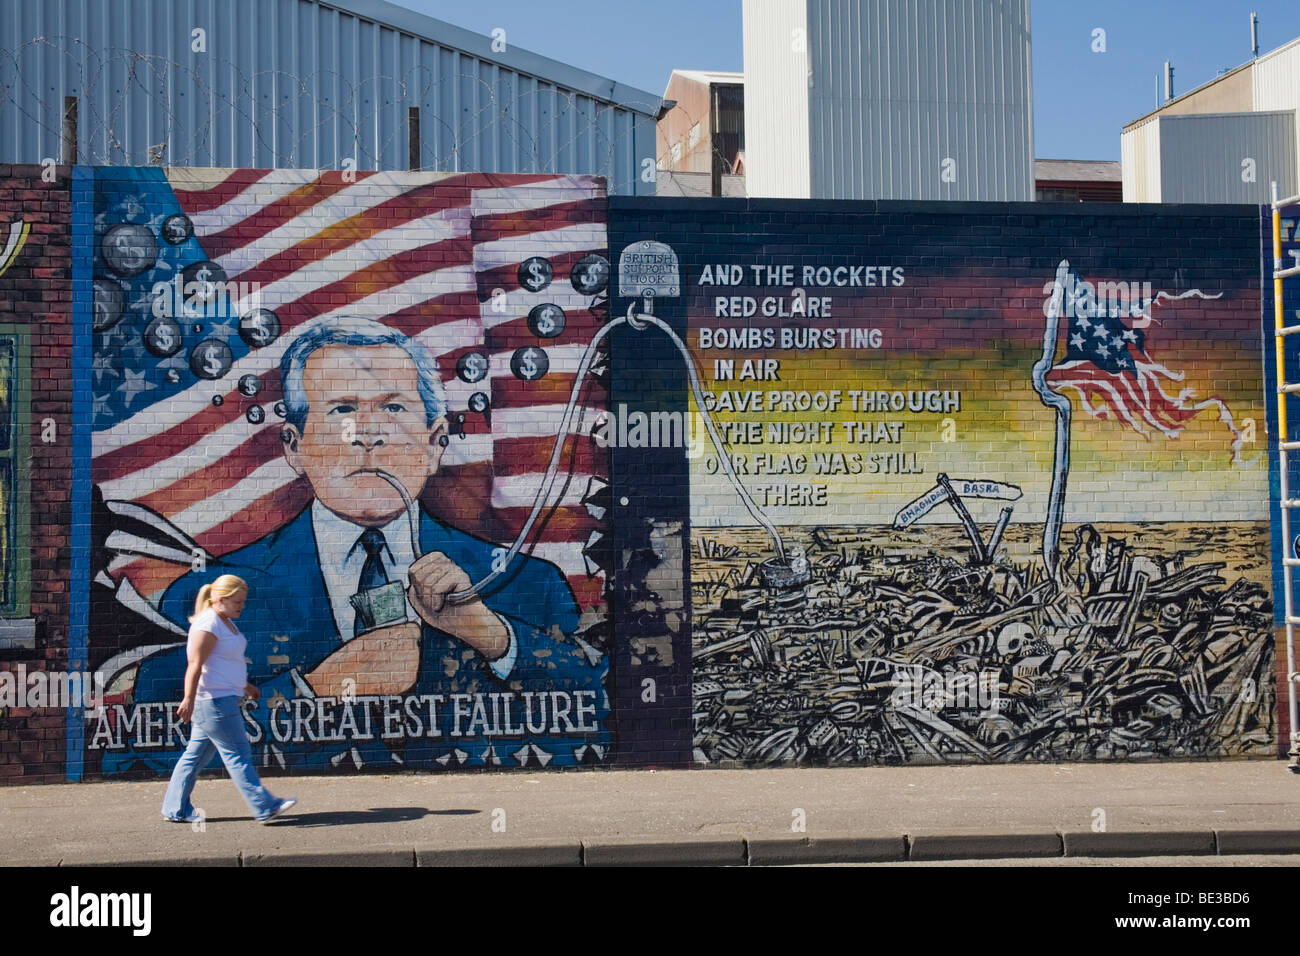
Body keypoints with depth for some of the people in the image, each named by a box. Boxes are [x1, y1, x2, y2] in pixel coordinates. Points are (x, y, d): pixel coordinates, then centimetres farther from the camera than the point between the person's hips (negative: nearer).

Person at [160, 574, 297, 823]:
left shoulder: (225, 622, 15)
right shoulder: (208, 624, -16)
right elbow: (195, 665, -23)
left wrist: (244, 685, 32)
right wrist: (189, 699, -28)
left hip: (222, 698, 10)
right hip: (214, 701, -10)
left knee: (196, 754, 13)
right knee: (238, 755, -5)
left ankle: (176, 809, 19)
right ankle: (264, 807, 0)